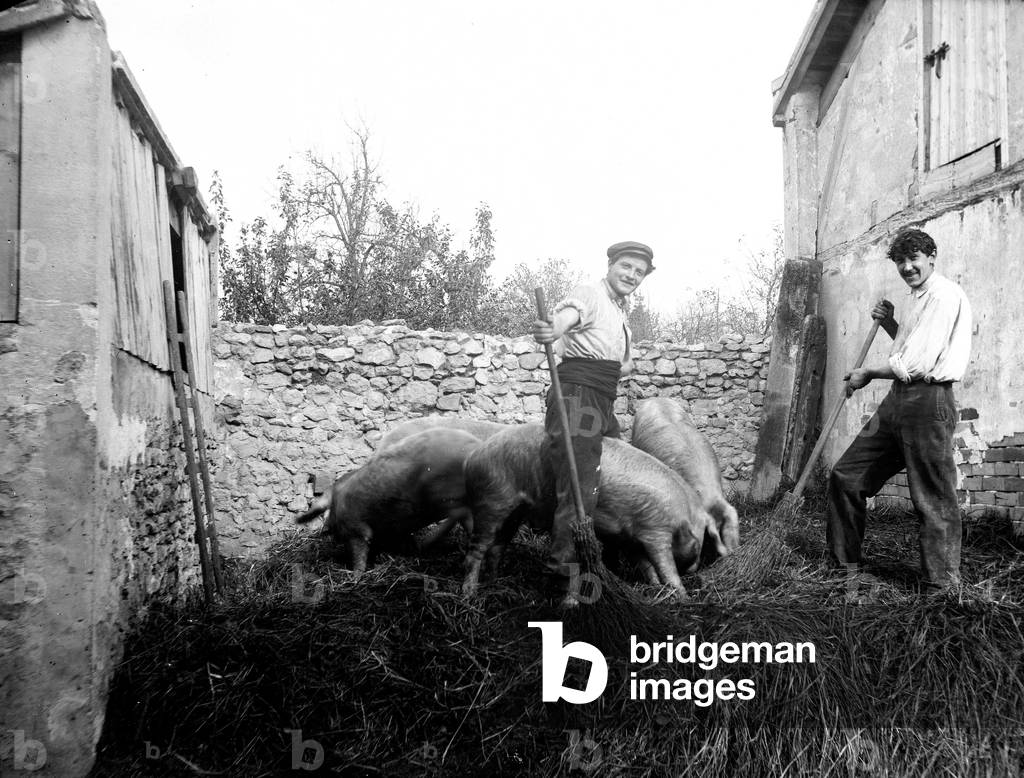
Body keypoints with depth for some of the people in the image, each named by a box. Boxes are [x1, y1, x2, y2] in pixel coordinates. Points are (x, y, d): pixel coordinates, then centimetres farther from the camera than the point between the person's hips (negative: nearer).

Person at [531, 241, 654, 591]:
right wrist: (548, 330, -53)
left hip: (603, 401, 10)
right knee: (580, 489, -13)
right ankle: (564, 568, -3)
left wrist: (624, 366, 11)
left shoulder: (620, 310, 21)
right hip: (577, 395, -10)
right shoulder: (589, 293, -8)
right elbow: (564, 316, -32)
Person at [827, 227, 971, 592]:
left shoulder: (944, 295, -10)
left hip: (928, 400, -10)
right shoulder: (919, 297, 21)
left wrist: (868, 374, -3)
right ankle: (847, 565, 20)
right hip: (898, 399, 10)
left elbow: (917, 365, -17)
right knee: (846, 476, 9)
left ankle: (942, 585, 9)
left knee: (934, 500, -2)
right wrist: (889, 324, 13)